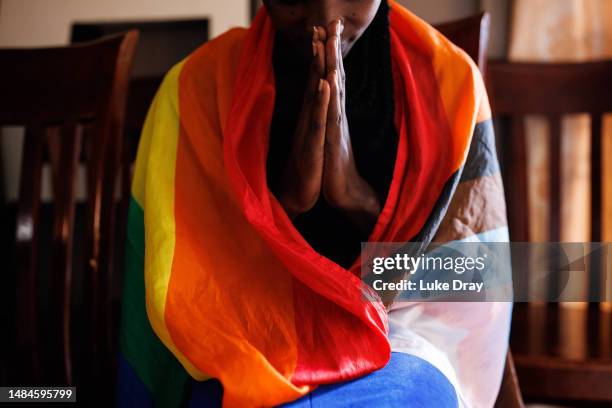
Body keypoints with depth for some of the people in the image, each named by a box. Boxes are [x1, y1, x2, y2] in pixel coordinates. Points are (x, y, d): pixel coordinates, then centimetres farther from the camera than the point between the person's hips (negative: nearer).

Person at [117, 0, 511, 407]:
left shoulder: (448, 81, -6)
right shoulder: (200, 86, -7)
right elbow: (187, 284, -6)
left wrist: (358, 197, -21)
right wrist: (288, 197, -22)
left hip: (396, 350, 1)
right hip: (248, 347, 0)